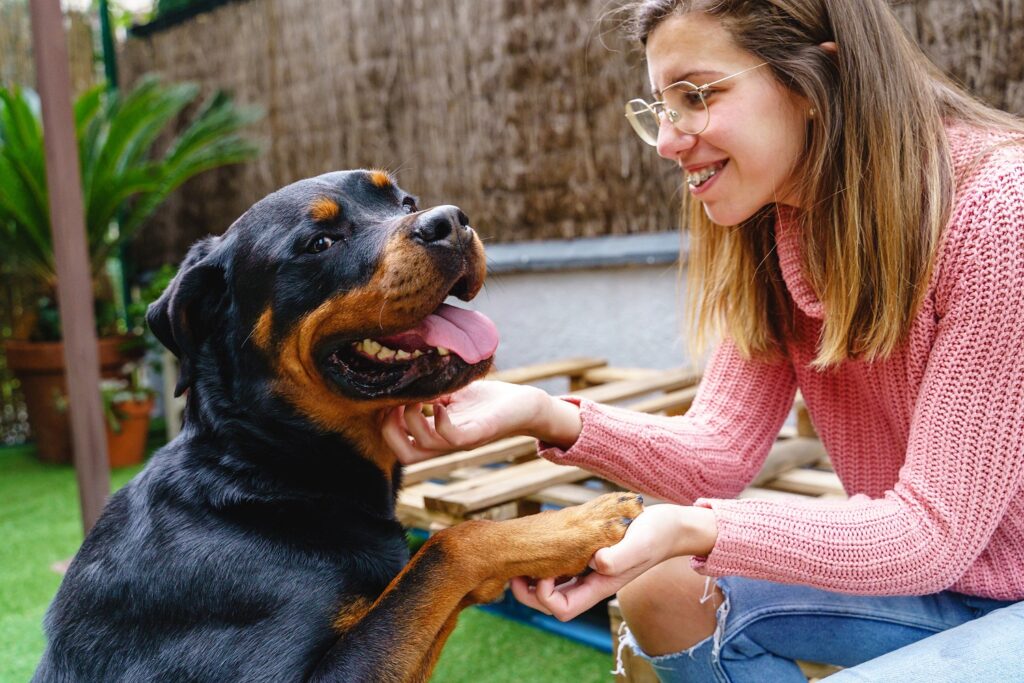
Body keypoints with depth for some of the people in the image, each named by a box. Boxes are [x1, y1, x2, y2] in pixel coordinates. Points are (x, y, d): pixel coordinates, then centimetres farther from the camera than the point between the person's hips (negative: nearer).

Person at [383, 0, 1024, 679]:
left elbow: (933, 527, -26)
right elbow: (721, 452, -9)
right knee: (666, 589, -7)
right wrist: (545, 415, -24)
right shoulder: (768, 235, -4)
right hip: (937, 579, 6)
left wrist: (693, 528, -38)